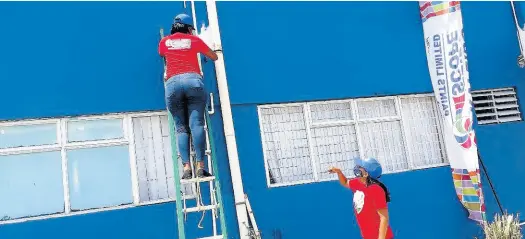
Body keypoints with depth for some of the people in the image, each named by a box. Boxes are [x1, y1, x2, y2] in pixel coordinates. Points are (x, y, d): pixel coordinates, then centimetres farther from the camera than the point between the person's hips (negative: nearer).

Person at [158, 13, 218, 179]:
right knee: (196, 124, -10)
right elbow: (214, 57, 29)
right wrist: (203, 52, 49)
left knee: (181, 128, 2)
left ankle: (186, 167, -11)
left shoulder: (164, 42, 22)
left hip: (172, 84, 2)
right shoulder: (194, 40, 18)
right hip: (193, 81, -1)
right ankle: (200, 166, -18)